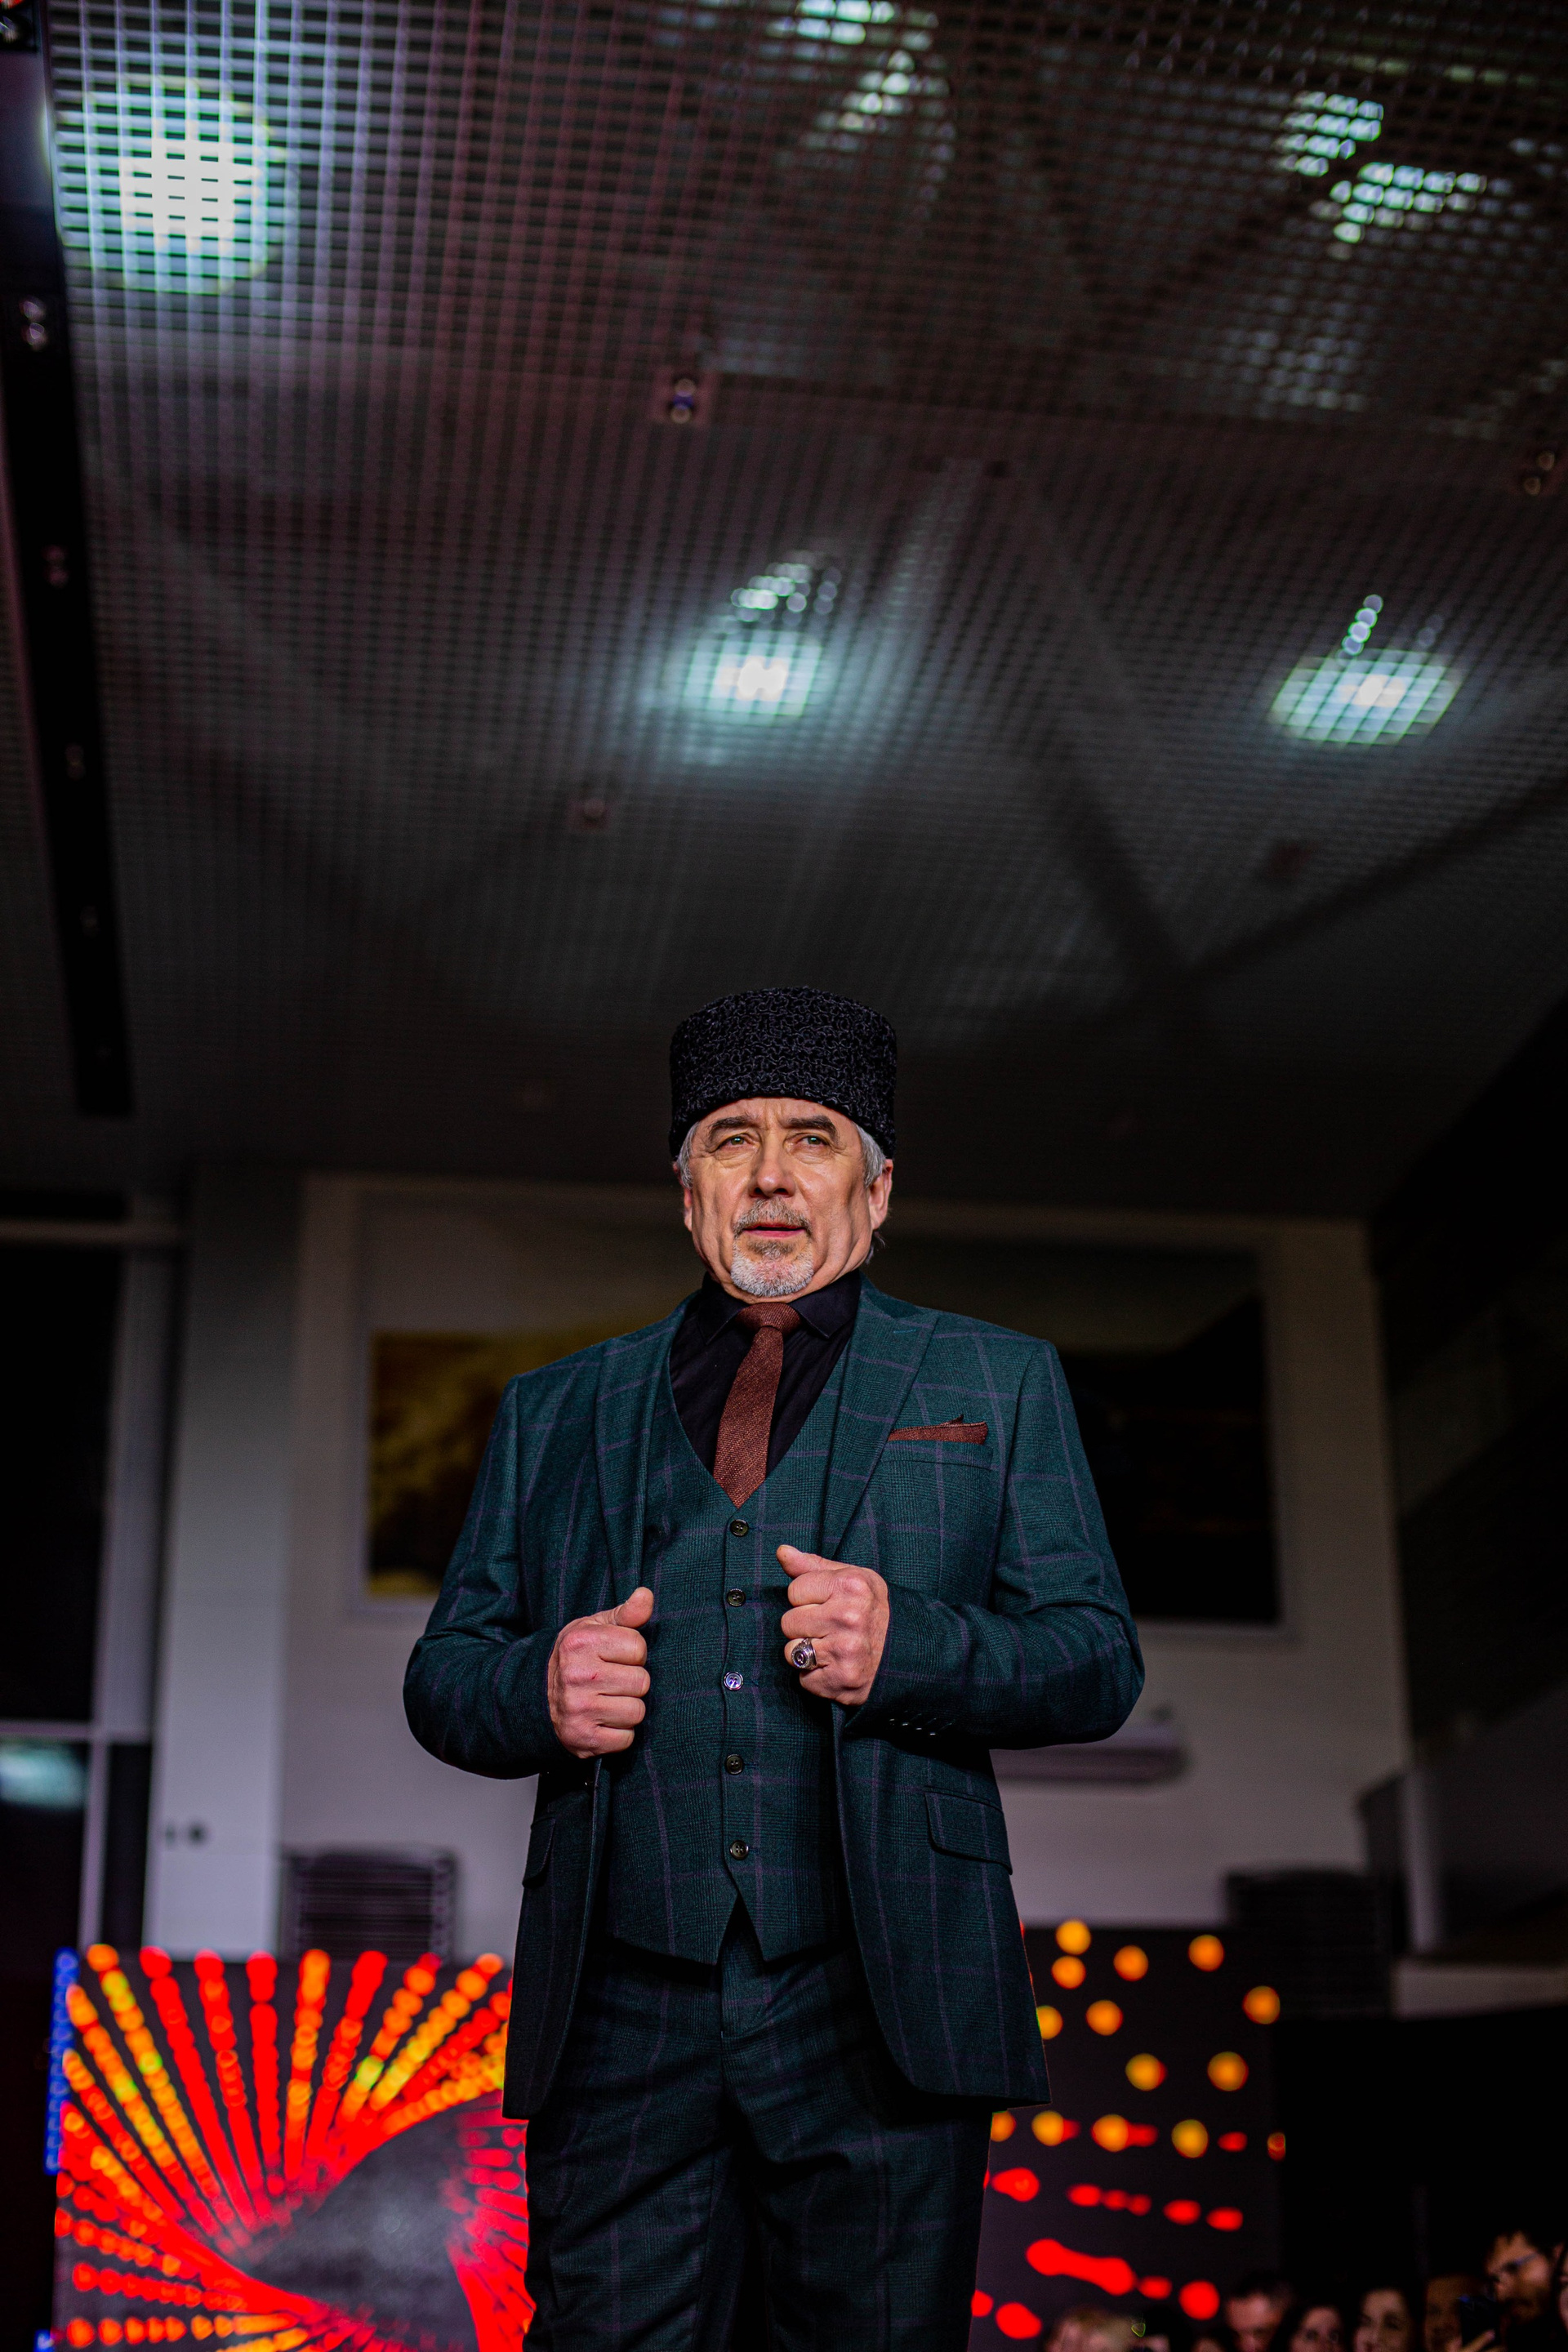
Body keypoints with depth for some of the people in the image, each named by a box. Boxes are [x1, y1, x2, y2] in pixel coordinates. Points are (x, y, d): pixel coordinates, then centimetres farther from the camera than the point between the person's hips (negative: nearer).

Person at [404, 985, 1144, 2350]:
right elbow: (444, 1672, 16)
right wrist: (538, 1689, -7)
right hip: (625, 2021, 1)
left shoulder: (996, 1385, 13)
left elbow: (1099, 1660, 7)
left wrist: (909, 1647, -13)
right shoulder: (558, 1414, 18)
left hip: (881, 2024, -1)